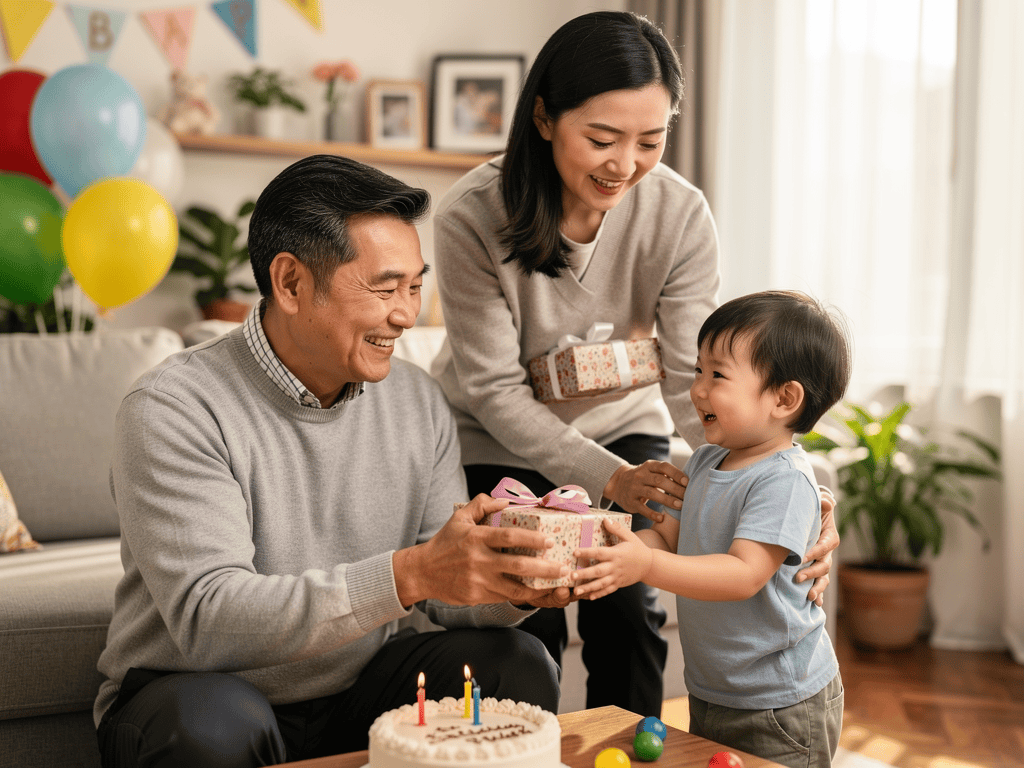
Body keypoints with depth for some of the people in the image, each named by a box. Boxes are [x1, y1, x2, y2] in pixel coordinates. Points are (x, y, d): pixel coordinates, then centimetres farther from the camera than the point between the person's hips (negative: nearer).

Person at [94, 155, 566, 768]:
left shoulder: (420, 402, 0)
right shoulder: (175, 410, -19)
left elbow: (446, 593, 0)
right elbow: (207, 621, -30)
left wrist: (512, 584, -24)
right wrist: (408, 574, -38)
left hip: (355, 690, 4)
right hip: (188, 690, -4)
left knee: (518, 664, -17)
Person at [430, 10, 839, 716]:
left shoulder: (681, 215, -22)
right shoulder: (472, 216, -28)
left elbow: (695, 377, -23)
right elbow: (495, 387, -24)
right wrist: (607, 478, -35)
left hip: (623, 424, 2)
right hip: (496, 441, -2)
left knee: (627, 613, -3)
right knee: (527, 630, -5)